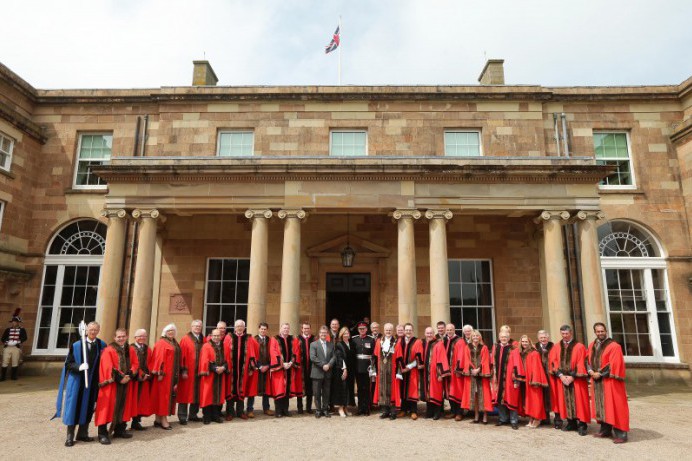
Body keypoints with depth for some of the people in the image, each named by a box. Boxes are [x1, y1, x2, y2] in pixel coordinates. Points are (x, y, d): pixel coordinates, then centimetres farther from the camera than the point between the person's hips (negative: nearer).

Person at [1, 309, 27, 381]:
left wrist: (17, 342, -17)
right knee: (5, 363, 1)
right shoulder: (7, 330, 12)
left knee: (15, 363, 3)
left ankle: (13, 376, 14)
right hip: (7, 347, 2)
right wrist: (7, 342, -10)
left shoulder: (22, 330, 5)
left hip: (17, 348, -2)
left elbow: (24, 338, -6)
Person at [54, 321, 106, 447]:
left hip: (92, 382, 2)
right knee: (74, 407, 3)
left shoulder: (102, 345, -1)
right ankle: (70, 436, 13)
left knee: (87, 407, 10)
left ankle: (83, 433, 23)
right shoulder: (76, 345, -6)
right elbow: (68, 363, -5)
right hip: (76, 381, -2)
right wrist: (79, 367, -23)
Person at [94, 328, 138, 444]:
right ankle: (102, 434, 3)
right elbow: (108, 367, -16)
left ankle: (119, 430, 24)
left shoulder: (130, 351, 9)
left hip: (126, 384, 6)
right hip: (112, 385, -5)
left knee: (123, 407, 12)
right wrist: (119, 377, -21)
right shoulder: (109, 350, -8)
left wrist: (129, 375, -13)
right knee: (108, 407, -4)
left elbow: (135, 364, 5)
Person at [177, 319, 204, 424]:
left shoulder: (203, 340, 10)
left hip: (199, 372, 5)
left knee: (197, 394, 10)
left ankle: (193, 414, 23)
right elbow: (182, 356, -9)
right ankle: (182, 416, 10)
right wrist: (183, 370, -15)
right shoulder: (185, 339, -4)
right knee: (185, 393, 2)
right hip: (187, 372, -5)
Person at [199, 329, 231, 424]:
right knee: (208, 395, -1)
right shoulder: (206, 346, -4)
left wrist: (223, 367, -11)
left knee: (219, 395, 7)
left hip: (221, 375, 4)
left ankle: (216, 415, 16)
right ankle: (206, 416, 8)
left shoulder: (225, 347, 11)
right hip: (209, 375, -4)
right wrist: (215, 368, -18)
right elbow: (204, 361, -11)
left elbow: (227, 360, 8)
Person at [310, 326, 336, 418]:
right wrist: (323, 365, -15)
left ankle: (325, 409, 19)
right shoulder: (313, 344, 0)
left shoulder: (331, 344, 11)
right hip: (317, 373, -3)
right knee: (317, 393, 3)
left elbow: (334, 357, 4)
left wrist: (329, 365, -13)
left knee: (326, 393, 9)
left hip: (328, 373, 3)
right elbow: (313, 357, -10)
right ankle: (318, 410, 14)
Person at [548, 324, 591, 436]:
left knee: (578, 401, -1)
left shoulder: (579, 347, -4)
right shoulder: (556, 347, 6)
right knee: (566, 401, 8)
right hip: (562, 378, 3)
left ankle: (582, 424, 7)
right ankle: (571, 423, 19)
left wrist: (572, 376, -15)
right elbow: (553, 363, 2)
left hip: (576, 379, -3)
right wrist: (561, 375, -10)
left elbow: (581, 364, -9)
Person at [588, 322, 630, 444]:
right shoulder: (592, 346, 11)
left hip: (609, 381, -6)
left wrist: (600, 373, -16)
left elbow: (614, 364, -15)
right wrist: (591, 371, -7)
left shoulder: (614, 346, -9)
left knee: (614, 406, -4)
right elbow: (589, 360, 13)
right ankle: (605, 430, 22)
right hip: (596, 380, 6)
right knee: (600, 405, 12)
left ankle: (620, 433, 1)